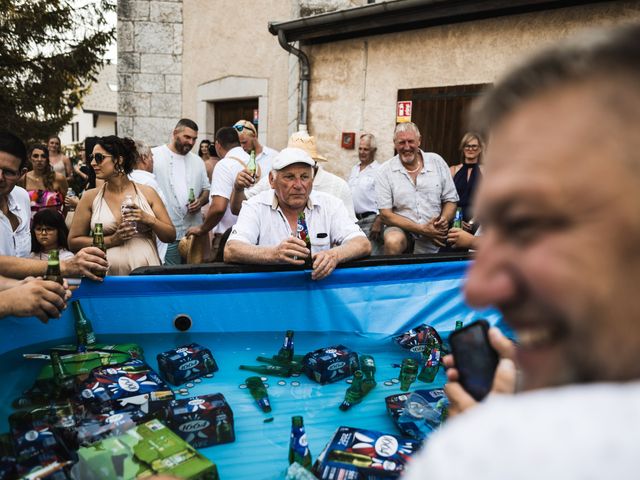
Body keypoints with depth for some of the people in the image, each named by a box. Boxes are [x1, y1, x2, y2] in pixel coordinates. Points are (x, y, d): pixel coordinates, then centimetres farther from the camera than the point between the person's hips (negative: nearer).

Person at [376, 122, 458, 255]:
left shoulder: (437, 161, 6)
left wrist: (444, 219, -13)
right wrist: (422, 229, -15)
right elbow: (386, 214, -7)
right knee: (393, 242, -32)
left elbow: (450, 200, 10)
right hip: (401, 230, -1)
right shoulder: (385, 171, -2)